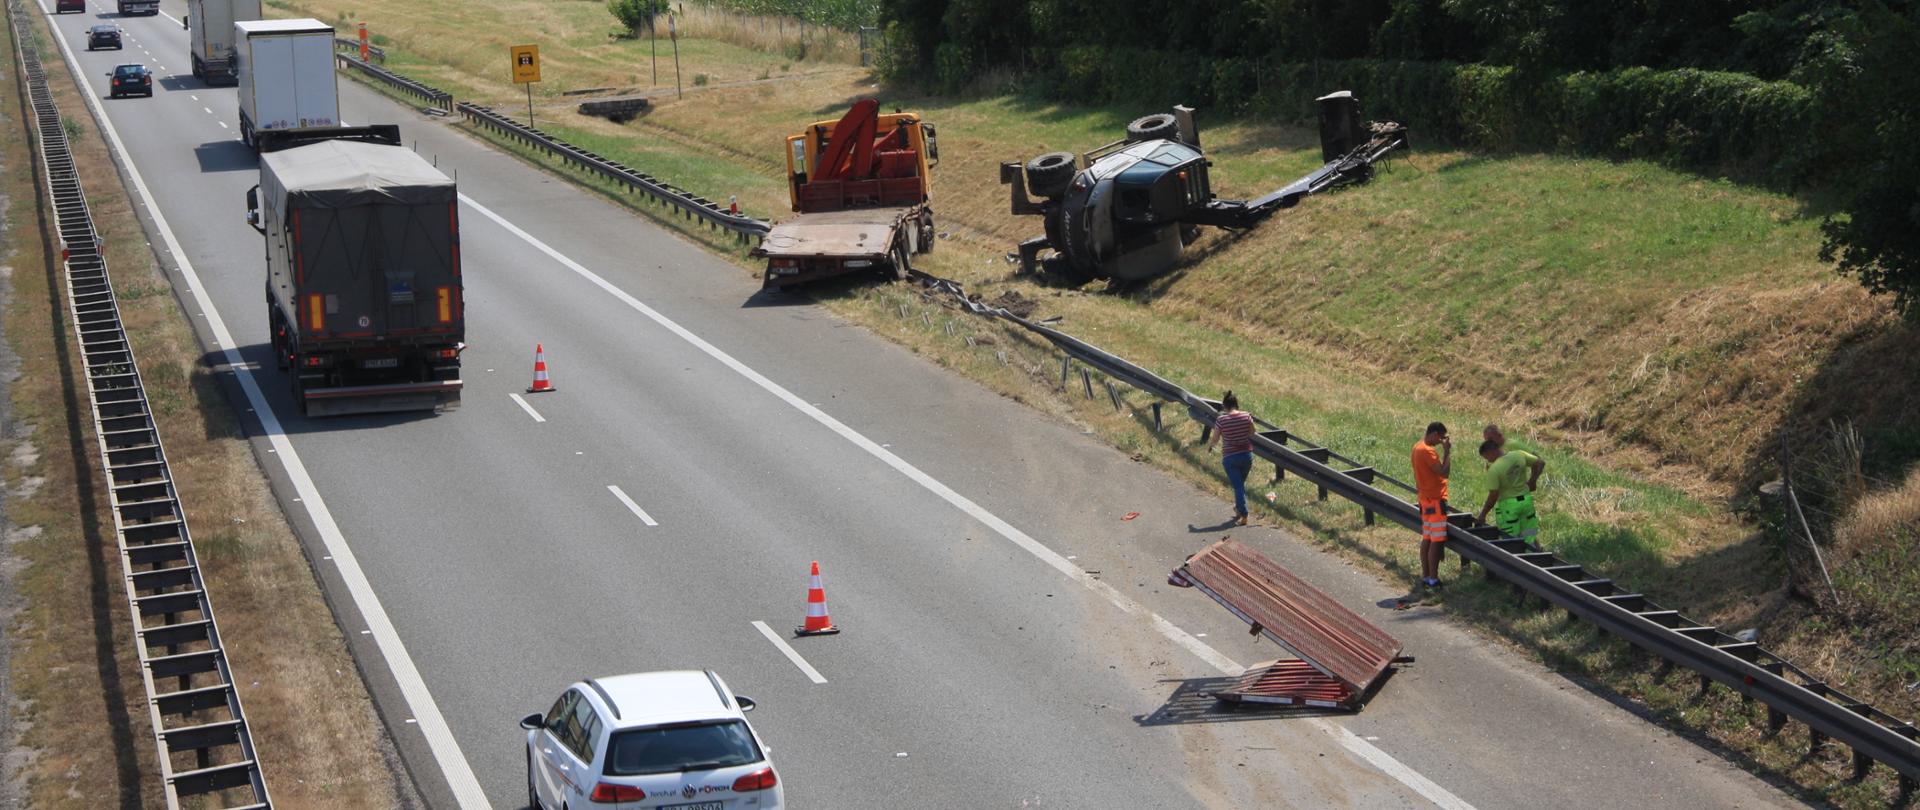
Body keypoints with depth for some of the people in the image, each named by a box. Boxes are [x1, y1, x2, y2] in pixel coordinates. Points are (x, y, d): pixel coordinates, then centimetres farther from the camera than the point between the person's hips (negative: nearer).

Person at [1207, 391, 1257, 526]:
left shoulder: (1221, 420, -15)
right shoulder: (1247, 416, -8)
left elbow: (1215, 439, -6)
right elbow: (1252, 434, 6)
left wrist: (1208, 445, 15)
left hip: (1230, 457, -3)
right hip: (1246, 454, 3)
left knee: (1238, 486, 2)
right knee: (1241, 483, 23)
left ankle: (1243, 515, -3)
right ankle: (1239, 508, 38)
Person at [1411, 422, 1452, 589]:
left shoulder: (1418, 446, 10)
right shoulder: (1427, 451, -21)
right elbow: (1445, 472, -24)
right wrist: (1447, 451, -19)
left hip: (1425, 499, 10)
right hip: (1435, 500, -10)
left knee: (1426, 539, 13)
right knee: (1437, 541, -6)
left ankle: (1425, 576, 16)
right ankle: (1433, 579, -5)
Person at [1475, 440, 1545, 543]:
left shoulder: (1494, 469, -20)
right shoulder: (1519, 455, -4)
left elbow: (1493, 496, -19)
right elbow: (1540, 463, 7)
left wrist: (1483, 514, -8)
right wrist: (1532, 481, 13)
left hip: (1508, 505, -6)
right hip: (1526, 500, 6)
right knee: (1528, 537, 16)